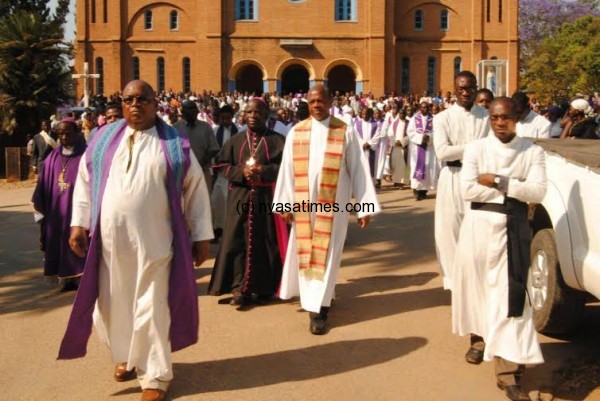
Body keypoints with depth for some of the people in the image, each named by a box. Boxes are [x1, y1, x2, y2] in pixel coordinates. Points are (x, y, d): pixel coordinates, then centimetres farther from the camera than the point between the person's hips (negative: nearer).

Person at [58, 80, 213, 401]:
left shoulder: (174, 144, 0)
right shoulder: (104, 139, 8)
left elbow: (196, 189, 1)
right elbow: (84, 181, 12)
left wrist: (201, 236, -1)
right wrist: (78, 222, 4)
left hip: (153, 240, -3)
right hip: (110, 239, 3)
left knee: (151, 308, 2)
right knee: (114, 303, 13)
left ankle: (154, 375, 18)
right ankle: (125, 356, 38)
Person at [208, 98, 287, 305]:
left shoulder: (277, 140, 4)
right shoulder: (236, 140, 10)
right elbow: (221, 164, 7)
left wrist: (264, 171, -17)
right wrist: (241, 171, -11)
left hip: (267, 198, -1)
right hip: (240, 197, 2)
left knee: (266, 242, 2)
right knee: (237, 240, -4)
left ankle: (264, 288, 13)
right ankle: (240, 288, 0)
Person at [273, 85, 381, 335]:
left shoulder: (346, 132, -2)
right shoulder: (296, 133, 3)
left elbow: (358, 170, -3)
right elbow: (287, 170, 3)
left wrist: (365, 207, -6)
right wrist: (284, 204, -1)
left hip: (333, 204, -2)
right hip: (304, 203, 3)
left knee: (326, 254, -1)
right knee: (304, 252, 10)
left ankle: (318, 308, 4)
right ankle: (314, 299, 29)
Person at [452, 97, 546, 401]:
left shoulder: (533, 152, 2)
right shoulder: (476, 149, 1)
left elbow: (537, 193, -10)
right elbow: (467, 190, -12)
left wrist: (497, 182, -14)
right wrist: (514, 189, -9)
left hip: (514, 229, -1)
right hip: (479, 226, 1)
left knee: (510, 295, -7)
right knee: (477, 285, 12)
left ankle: (508, 371, -7)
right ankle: (479, 338, 40)